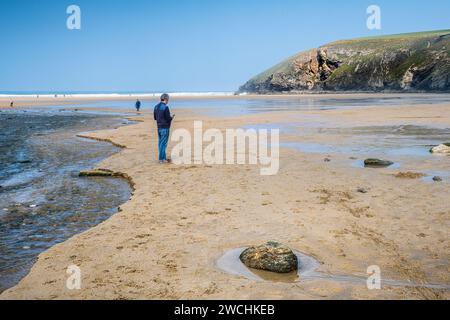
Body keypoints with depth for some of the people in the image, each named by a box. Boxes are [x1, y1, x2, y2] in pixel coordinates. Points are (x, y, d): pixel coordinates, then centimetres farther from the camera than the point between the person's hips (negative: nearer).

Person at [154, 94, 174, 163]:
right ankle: (161, 159, 0)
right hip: (165, 127, -8)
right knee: (163, 143, -3)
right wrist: (172, 118, 1)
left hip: (159, 127, 8)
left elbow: (155, 117, 14)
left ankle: (163, 157, 21)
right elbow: (168, 118, -18)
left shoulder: (156, 107, 7)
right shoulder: (165, 107, -18)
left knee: (160, 143, 13)